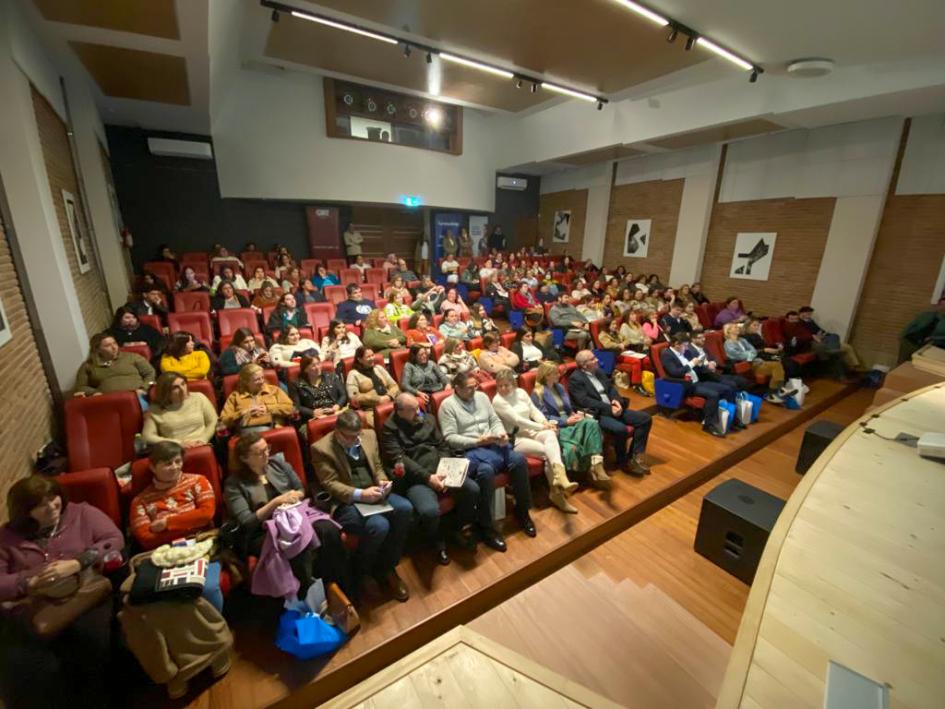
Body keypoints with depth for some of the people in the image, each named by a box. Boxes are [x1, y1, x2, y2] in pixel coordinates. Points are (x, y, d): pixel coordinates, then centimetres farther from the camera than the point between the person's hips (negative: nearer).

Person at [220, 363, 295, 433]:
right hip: (247, 431, 0)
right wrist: (243, 413, -1)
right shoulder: (235, 395, 19)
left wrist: (268, 409, 1)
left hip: (272, 429, 0)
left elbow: (290, 408, 8)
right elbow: (224, 420, 12)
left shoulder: (274, 390, 19)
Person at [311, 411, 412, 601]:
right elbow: (330, 484, -14)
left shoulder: (369, 435, 7)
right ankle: (357, 574, 3)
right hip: (345, 501, -6)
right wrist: (360, 494, -26)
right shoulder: (321, 448, -10)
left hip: (373, 493, 6)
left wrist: (382, 481, -7)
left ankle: (386, 567, 0)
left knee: (405, 509, -21)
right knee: (379, 526, -30)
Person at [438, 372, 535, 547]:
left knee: (519, 460, -20)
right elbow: (450, 438, -11)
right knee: (486, 471, -36)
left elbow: (495, 420, 15)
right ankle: (485, 527, -16)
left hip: (493, 444, 6)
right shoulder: (447, 405, -5)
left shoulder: (482, 396, 13)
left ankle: (522, 511, 3)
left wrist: (501, 434, -7)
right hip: (470, 450, -5)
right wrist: (477, 442, -18)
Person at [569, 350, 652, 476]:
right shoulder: (575, 378, -11)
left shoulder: (598, 371, 15)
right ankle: (623, 462, -4)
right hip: (596, 413, -9)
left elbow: (611, 387, 15)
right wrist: (609, 408, -21)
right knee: (620, 429, -32)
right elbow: (585, 401, -19)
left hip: (613, 408, 9)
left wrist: (617, 401, -7)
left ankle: (636, 456, 6)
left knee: (645, 419, -1)